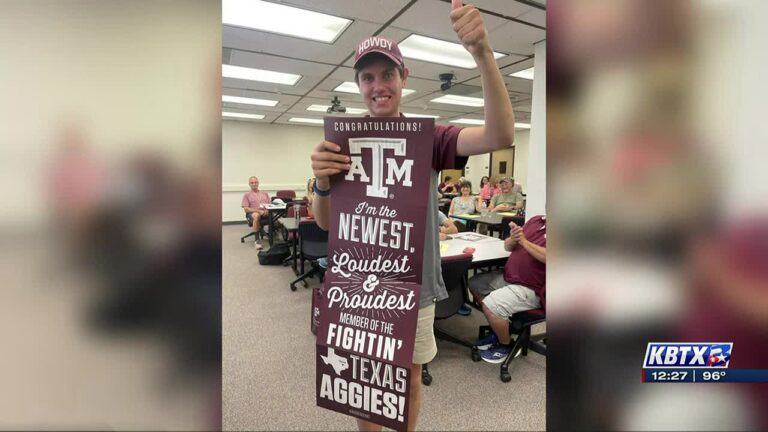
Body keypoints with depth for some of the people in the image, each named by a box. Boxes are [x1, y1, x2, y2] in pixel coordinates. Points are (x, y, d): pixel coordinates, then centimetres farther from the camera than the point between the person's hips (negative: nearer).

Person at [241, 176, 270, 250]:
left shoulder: (265, 193, 25)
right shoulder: (246, 195, 14)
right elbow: (246, 209, 2)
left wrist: (267, 210, -9)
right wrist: (258, 211, -15)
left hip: (265, 213, 3)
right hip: (252, 213, -3)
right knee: (256, 216, -41)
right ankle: (257, 241, -41)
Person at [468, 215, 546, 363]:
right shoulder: (535, 220, 9)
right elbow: (508, 246, 10)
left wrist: (524, 241, -23)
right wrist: (512, 239, -13)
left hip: (531, 288, -9)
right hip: (508, 276, 9)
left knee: (490, 306, -23)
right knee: (474, 283, 11)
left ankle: (507, 345, 6)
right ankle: (498, 329, 20)